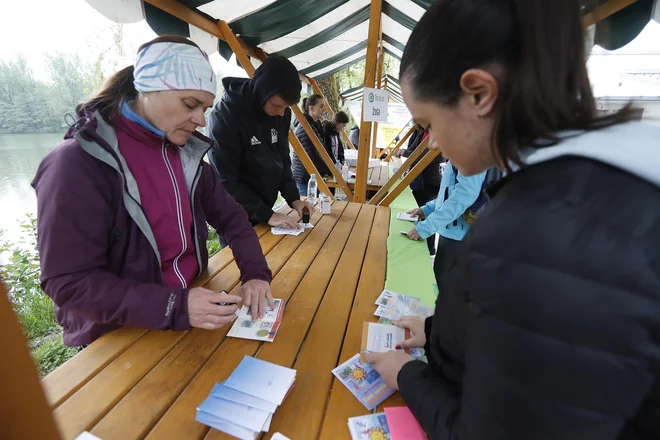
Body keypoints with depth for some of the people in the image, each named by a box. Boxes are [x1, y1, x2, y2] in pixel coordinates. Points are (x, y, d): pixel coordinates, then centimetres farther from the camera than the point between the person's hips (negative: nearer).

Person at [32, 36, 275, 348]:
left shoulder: (186, 152, 1)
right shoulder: (77, 164, -16)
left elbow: (229, 215, 4)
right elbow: (69, 282, -17)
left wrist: (255, 271, -11)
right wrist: (174, 308, -27)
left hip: (190, 298, 5)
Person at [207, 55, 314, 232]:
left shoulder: (282, 113, -4)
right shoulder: (224, 116, -21)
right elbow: (226, 182, -20)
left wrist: (293, 198, -6)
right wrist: (266, 215, -22)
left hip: (265, 210, 6)